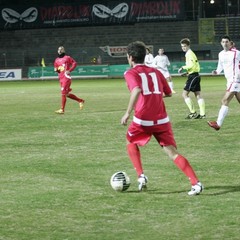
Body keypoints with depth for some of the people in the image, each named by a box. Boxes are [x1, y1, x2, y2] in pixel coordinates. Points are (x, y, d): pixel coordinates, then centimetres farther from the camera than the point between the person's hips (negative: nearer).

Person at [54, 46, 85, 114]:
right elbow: (56, 68, 25)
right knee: (67, 94, 10)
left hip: (66, 77, -7)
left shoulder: (67, 58, 0)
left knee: (63, 93, -13)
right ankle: (80, 100, 27)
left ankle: (62, 109, -13)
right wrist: (56, 69, 1)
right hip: (60, 78, 7)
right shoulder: (56, 60, 17)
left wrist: (69, 70, -13)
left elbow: (74, 63, -2)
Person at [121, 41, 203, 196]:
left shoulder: (131, 73, 0)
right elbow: (168, 93, 20)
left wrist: (128, 113, -21)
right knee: (173, 153, -1)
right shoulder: (155, 72, 15)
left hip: (143, 120, -3)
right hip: (162, 119, 3)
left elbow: (137, 90, -21)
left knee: (131, 143, 26)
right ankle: (196, 183, -16)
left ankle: (141, 176, 13)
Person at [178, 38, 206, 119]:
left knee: (185, 94, -7)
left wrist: (183, 67, -12)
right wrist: (187, 72, 16)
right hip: (196, 75, 10)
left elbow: (191, 65, -22)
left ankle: (193, 112, -9)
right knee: (198, 95, 8)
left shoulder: (189, 53, -11)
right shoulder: (191, 53, 19)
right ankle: (202, 114, 5)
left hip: (192, 76, -10)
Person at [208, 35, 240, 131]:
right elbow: (220, 66, 23)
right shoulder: (221, 54, 11)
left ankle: (218, 124, -14)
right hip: (229, 80, 8)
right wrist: (217, 71, 4)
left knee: (225, 101, -13)